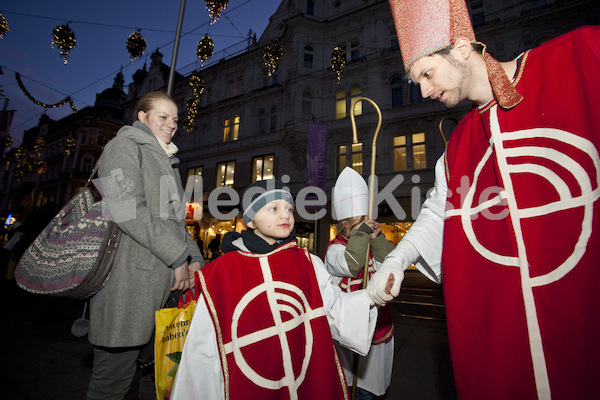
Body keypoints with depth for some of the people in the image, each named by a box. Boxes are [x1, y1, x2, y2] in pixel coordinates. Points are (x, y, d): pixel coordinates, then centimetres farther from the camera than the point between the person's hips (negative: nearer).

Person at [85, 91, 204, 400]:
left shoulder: (165, 161, 24)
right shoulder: (124, 146, 0)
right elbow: (128, 210, -16)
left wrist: (193, 258, 4)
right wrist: (178, 257, -15)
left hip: (164, 280, 8)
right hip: (129, 279, -8)